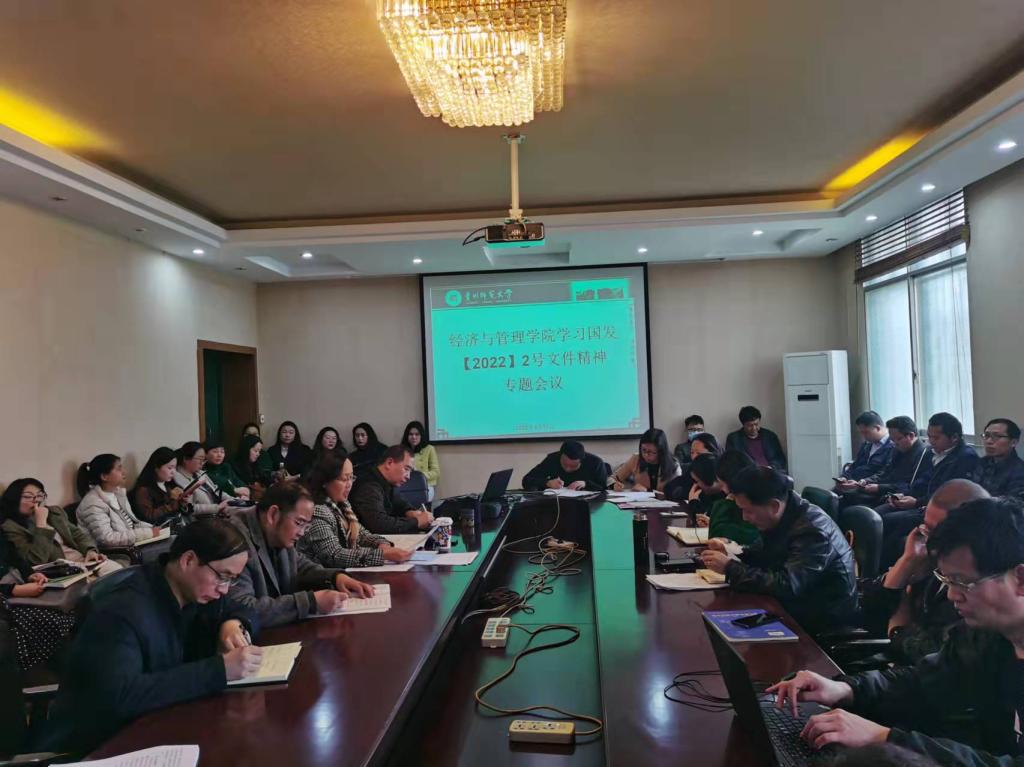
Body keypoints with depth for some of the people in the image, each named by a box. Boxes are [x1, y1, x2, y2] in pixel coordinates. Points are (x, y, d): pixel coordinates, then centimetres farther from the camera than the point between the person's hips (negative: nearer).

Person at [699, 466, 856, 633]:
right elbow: (763, 549, 14)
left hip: (826, 617, -7)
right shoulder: (778, 519, -2)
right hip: (799, 602, 7)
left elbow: (786, 586, -34)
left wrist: (730, 568, -29)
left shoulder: (812, 530, -28)